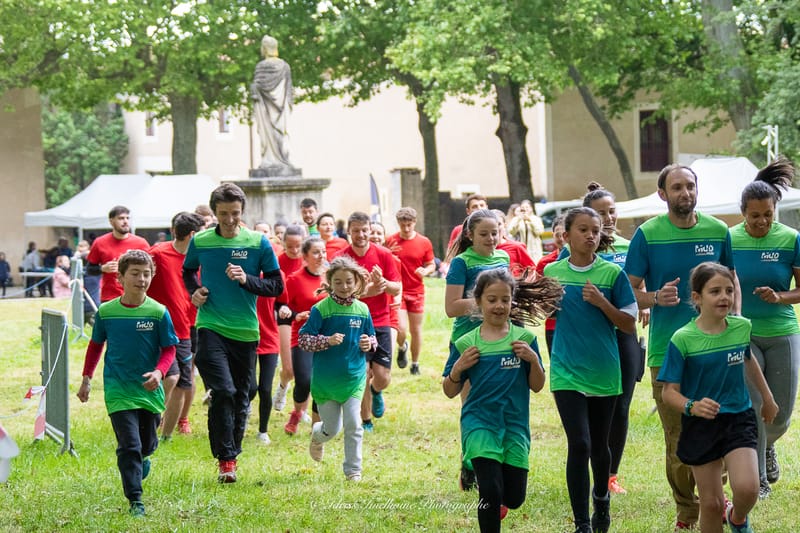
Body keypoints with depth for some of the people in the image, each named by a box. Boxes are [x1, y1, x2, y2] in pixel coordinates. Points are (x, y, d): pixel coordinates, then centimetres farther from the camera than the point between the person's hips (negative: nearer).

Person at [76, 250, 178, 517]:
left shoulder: (158, 312, -8)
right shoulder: (106, 312, -4)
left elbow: (169, 349, -2)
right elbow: (95, 345, 11)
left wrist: (159, 372, -20)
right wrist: (86, 379, 12)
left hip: (149, 390, 1)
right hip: (118, 391, -1)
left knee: (147, 443, 15)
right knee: (129, 445, -10)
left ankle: (140, 459, 51)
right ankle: (135, 501, -6)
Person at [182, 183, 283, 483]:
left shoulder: (259, 243, 0)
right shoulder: (200, 242, 2)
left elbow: (277, 286, 1)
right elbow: (188, 271, 22)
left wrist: (247, 280, -14)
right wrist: (194, 291, 2)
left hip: (245, 331, 1)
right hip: (210, 327, -1)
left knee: (241, 397, 10)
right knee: (223, 390, -17)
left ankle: (232, 453, 29)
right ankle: (225, 460, -11)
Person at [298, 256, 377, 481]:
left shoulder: (362, 310, 1)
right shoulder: (321, 309, -11)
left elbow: (372, 337, 15)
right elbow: (303, 339, -12)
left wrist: (369, 343, -8)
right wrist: (327, 341, -25)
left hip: (354, 378, 2)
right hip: (325, 379, -2)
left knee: (353, 424, -7)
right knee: (332, 428, 9)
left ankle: (353, 469, 6)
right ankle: (317, 437, 46)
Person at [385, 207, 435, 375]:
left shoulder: (424, 242, -1)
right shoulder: (390, 241, -4)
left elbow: (432, 265, 8)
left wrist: (425, 271, -15)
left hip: (416, 292, 2)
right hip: (397, 291, -2)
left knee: (416, 330, 7)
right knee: (401, 330, -12)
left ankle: (415, 364, 23)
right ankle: (402, 348, 22)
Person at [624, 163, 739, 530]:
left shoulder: (718, 231, 3)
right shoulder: (648, 235, -3)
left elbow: (731, 279, 17)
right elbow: (632, 290, 2)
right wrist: (656, 298, -19)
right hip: (667, 351, -2)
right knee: (678, 438, 1)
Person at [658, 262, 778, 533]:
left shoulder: (742, 327, -2)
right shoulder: (682, 340, -14)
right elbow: (669, 392, -12)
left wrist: (767, 398, 32)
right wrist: (692, 407, -33)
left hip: (739, 419, 2)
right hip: (700, 426, -2)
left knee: (747, 489, -18)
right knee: (711, 503, 2)